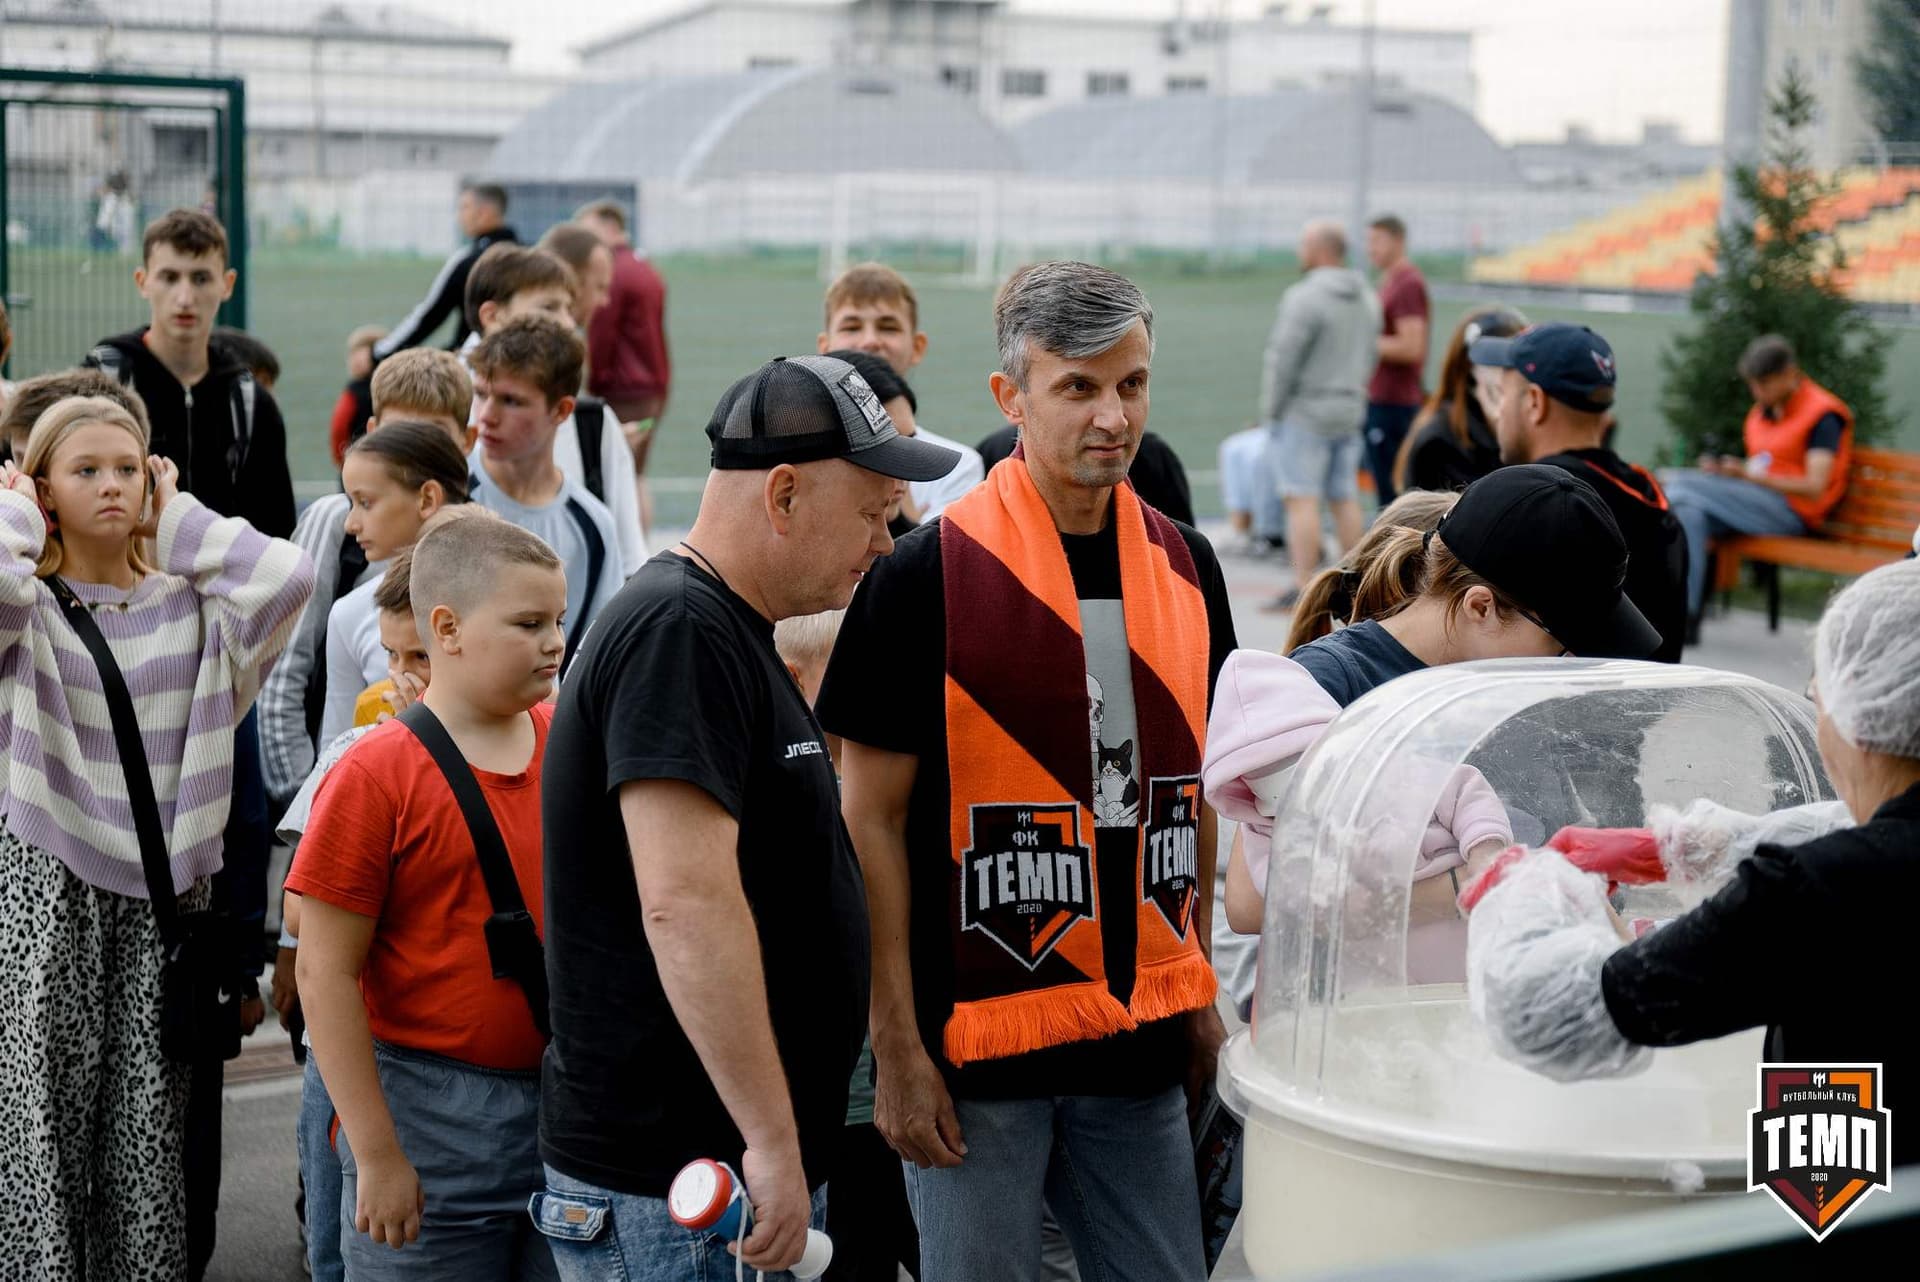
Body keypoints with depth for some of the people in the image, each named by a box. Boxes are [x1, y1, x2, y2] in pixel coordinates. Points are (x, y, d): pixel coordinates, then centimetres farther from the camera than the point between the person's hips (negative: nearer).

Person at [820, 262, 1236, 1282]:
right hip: (976, 1044, -5)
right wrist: (896, 1046, -12)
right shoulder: (928, 576, -10)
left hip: (1141, 1044, 5)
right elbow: (873, 820, -9)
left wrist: (1198, 988, 14)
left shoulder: (1184, 567, 6)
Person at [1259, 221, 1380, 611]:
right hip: (1349, 412, 8)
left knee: (1302, 499, -7)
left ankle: (1303, 587, -10)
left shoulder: (1305, 298, -15)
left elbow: (1283, 360, -16)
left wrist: (1270, 410, -8)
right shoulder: (1366, 299, 11)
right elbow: (1368, 357, 15)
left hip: (1305, 414, -8)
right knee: (1345, 499, 12)